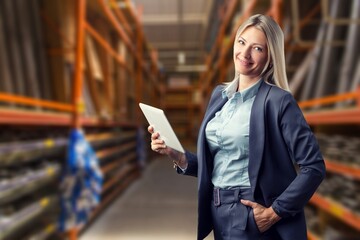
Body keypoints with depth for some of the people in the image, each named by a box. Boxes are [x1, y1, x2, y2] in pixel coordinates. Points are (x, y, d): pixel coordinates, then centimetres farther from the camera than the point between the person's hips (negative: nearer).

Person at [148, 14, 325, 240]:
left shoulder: (278, 100, -14)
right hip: (218, 214, 7)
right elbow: (210, 163, 8)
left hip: (252, 217, -6)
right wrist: (175, 154, -7)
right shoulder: (219, 94, 4)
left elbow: (314, 167, -14)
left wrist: (275, 212, -13)